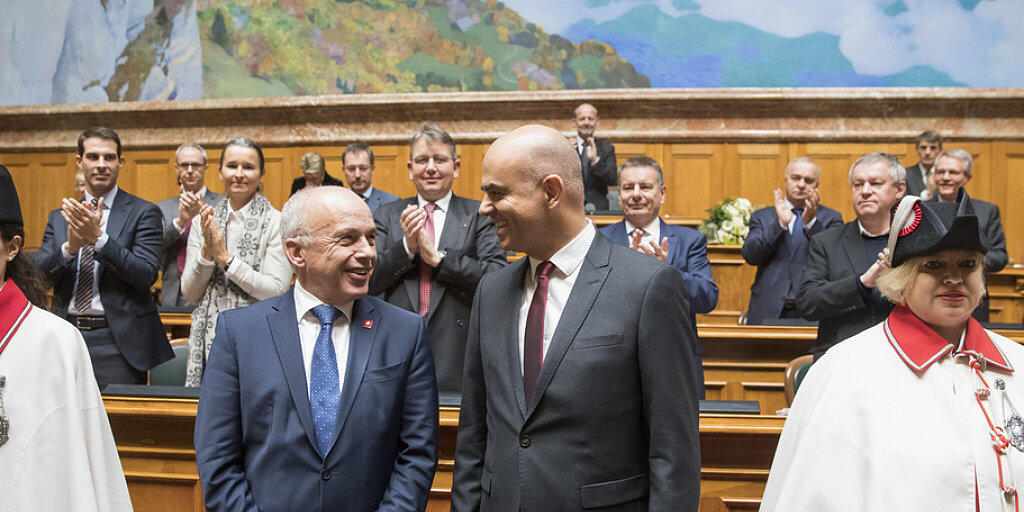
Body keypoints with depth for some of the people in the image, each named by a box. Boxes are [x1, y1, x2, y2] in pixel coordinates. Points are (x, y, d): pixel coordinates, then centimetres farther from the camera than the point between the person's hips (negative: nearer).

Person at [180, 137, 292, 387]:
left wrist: (225, 257, -13)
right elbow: (190, 294, 7)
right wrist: (207, 250, -9)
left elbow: (277, 291, -11)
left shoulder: (276, 222, -4)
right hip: (209, 341, 3)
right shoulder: (204, 221, 9)